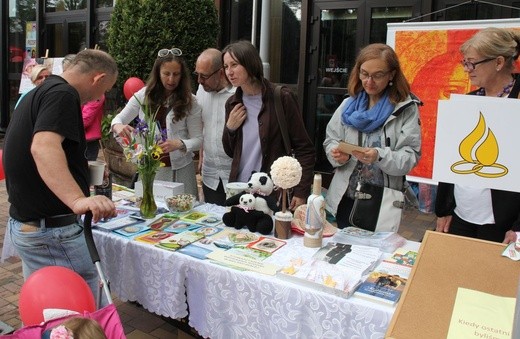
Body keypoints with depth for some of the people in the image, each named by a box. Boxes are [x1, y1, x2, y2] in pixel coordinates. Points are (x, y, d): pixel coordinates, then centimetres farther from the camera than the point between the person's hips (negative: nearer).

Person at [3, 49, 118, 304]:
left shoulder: (39, 93, 15)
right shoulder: (63, 94, -16)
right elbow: (43, 147, -34)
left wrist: (83, 168, 42)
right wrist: (78, 199, -47)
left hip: (23, 223, 10)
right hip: (51, 230, -10)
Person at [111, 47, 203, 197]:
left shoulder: (189, 101, -5)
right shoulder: (144, 95, 0)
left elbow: (198, 139, -5)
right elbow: (119, 118, 9)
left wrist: (179, 144, -25)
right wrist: (118, 126, -14)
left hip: (179, 169, -1)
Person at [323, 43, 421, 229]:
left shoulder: (406, 108, -4)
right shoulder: (349, 104, 6)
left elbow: (410, 156, -11)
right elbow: (330, 141, 7)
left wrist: (380, 156, -28)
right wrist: (338, 154, -14)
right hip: (345, 198, 3)